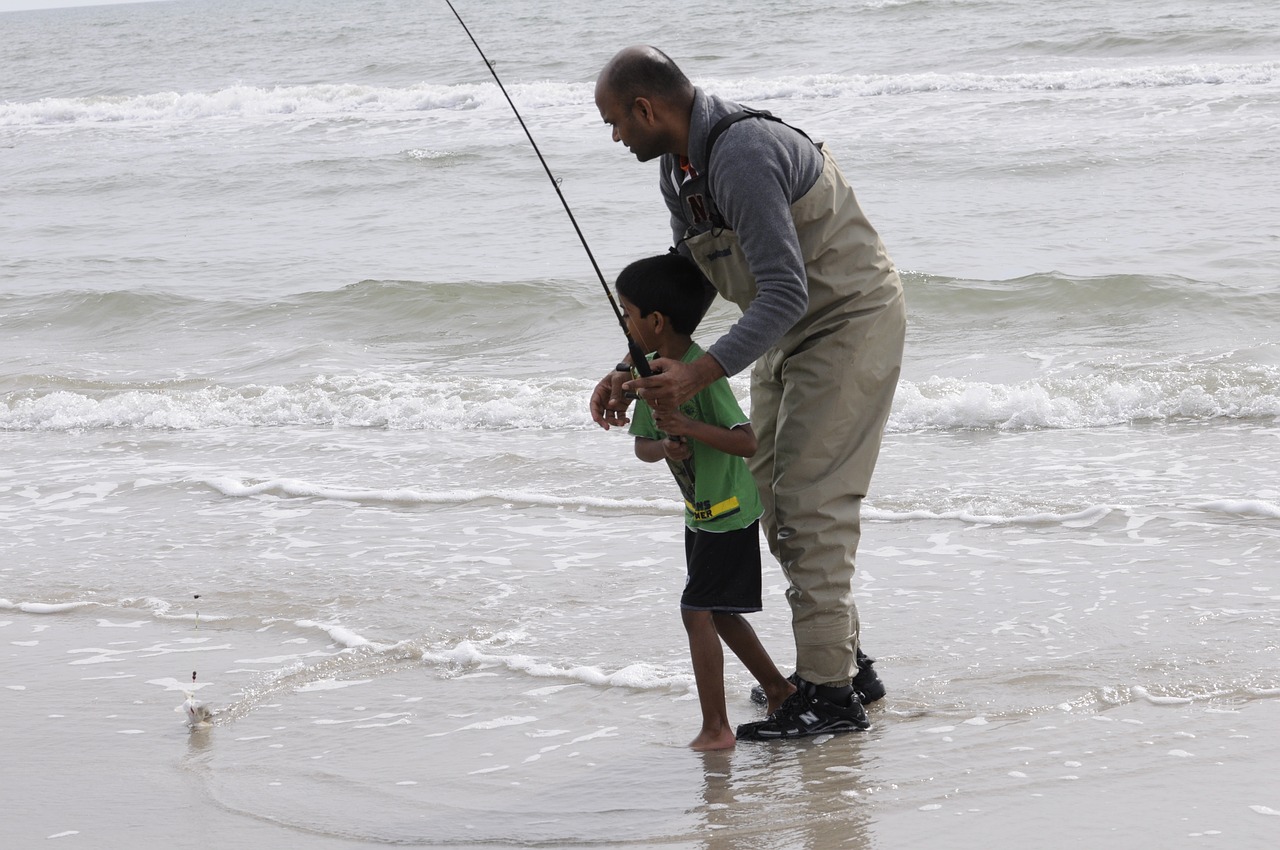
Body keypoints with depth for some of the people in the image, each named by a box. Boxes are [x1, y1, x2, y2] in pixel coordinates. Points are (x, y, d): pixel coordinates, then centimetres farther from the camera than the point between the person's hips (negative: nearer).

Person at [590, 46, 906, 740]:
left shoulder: (743, 155, -29)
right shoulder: (679, 167, 4)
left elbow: (785, 292, -33)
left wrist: (700, 373, -35)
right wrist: (632, 370, 4)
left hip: (851, 320, -10)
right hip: (791, 331, 10)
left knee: (810, 501, -12)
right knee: (772, 495, 13)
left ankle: (830, 694, -9)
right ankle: (841, 661, 23)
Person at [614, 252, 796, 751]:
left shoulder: (703, 372, -24)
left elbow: (748, 442, -28)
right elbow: (642, 445, 5)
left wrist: (689, 427, -35)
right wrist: (664, 447, -16)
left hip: (730, 513, -9)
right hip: (702, 513, 9)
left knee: (697, 611, -11)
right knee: (719, 612, 17)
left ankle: (715, 726, -6)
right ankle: (779, 690, 32)